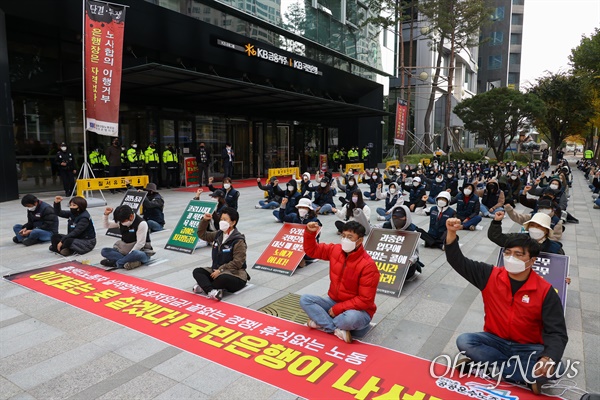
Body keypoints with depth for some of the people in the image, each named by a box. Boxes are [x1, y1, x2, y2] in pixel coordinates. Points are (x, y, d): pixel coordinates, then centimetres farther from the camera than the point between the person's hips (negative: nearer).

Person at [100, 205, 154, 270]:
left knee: (136, 254, -43)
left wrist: (129, 255, -23)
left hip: (140, 251, -7)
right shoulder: (121, 221, 2)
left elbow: (140, 243, -20)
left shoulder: (141, 223, -18)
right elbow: (106, 225, 16)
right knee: (104, 251, -14)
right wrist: (106, 215, -2)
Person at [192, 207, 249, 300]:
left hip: (235, 273, -7)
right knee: (197, 272, -13)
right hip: (217, 270, 8)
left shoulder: (238, 241, -16)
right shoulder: (218, 235, 7)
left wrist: (220, 270, -23)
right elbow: (202, 234, 18)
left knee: (222, 279, -41)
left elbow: (237, 263, -21)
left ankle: (203, 285, -14)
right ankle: (211, 291, -36)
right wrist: (205, 221, 2)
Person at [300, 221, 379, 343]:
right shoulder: (335, 250, -6)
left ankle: (321, 322, -13)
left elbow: (365, 300, -23)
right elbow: (312, 250, 9)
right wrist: (310, 232, -10)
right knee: (305, 299, -12)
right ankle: (338, 330, -21)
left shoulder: (368, 265, -24)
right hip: (334, 302, 7)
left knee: (351, 318, -41)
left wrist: (337, 309, -21)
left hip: (358, 310, -6)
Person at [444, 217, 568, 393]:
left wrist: (549, 358, -33)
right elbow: (458, 261, -8)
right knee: (464, 341, -25)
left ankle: (484, 363, -20)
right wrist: (451, 233, -25)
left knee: (546, 367, -32)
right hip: (495, 340, 2)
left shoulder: (545, 291, -11)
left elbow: (556, 332, -12)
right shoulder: (490, 275, -6)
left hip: (528, 348, -2)